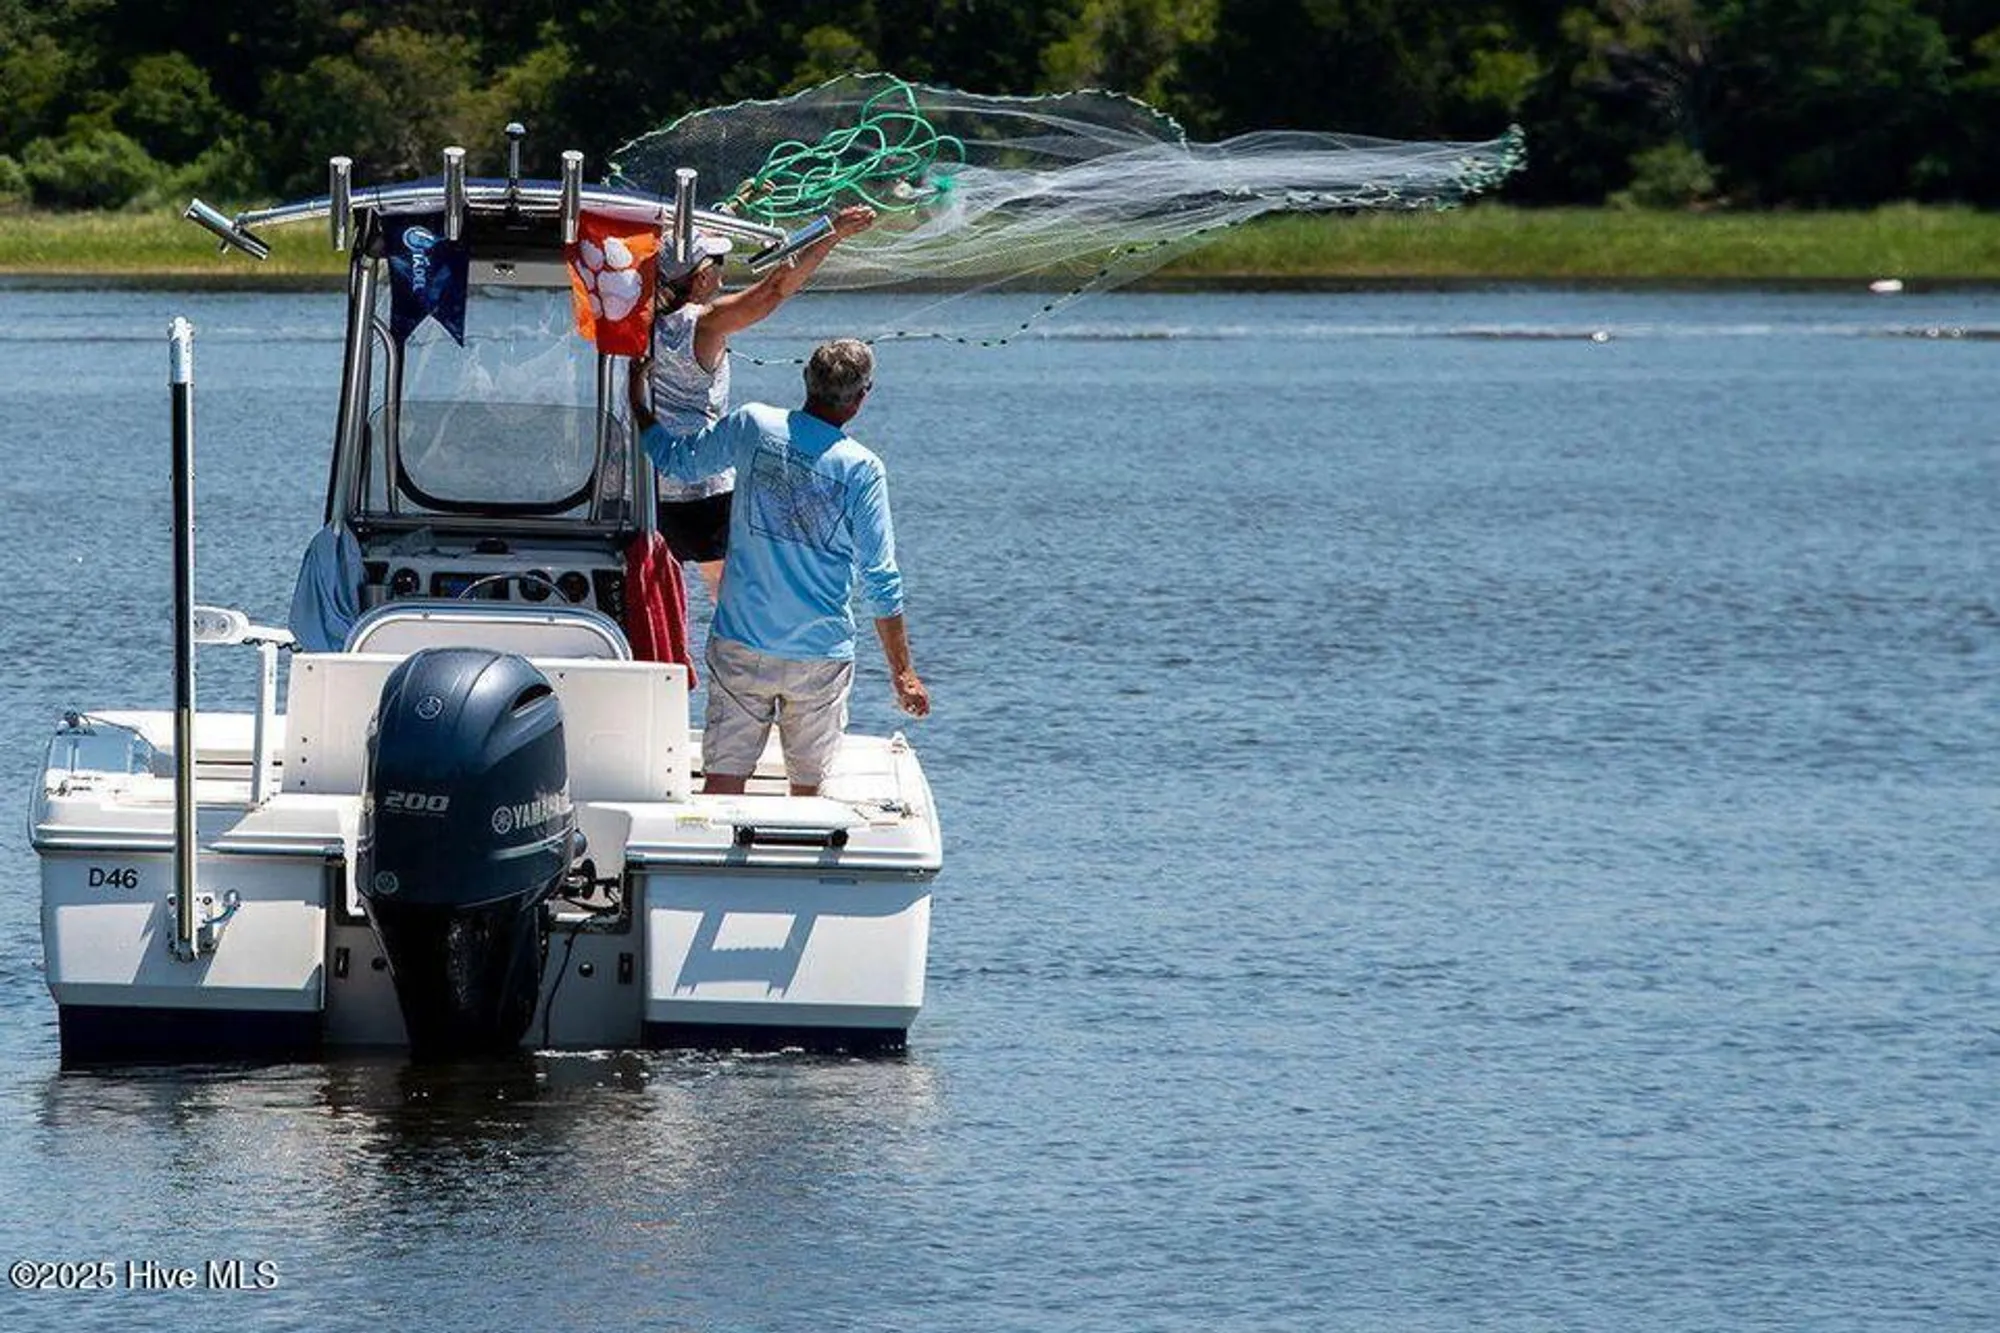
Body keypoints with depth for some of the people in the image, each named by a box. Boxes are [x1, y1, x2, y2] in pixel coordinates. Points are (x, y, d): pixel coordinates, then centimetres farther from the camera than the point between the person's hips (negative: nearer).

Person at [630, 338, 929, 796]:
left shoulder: (752, 426, -4)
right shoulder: (862, 469, -10)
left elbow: (677, 462, 14)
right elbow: (880, 582, -9)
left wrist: (637, 405, 33)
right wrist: (903, 673, -1)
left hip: (740, 644, 1)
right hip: (821, 655, -1)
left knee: (722, 783, 0)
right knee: (807, 791, 12)